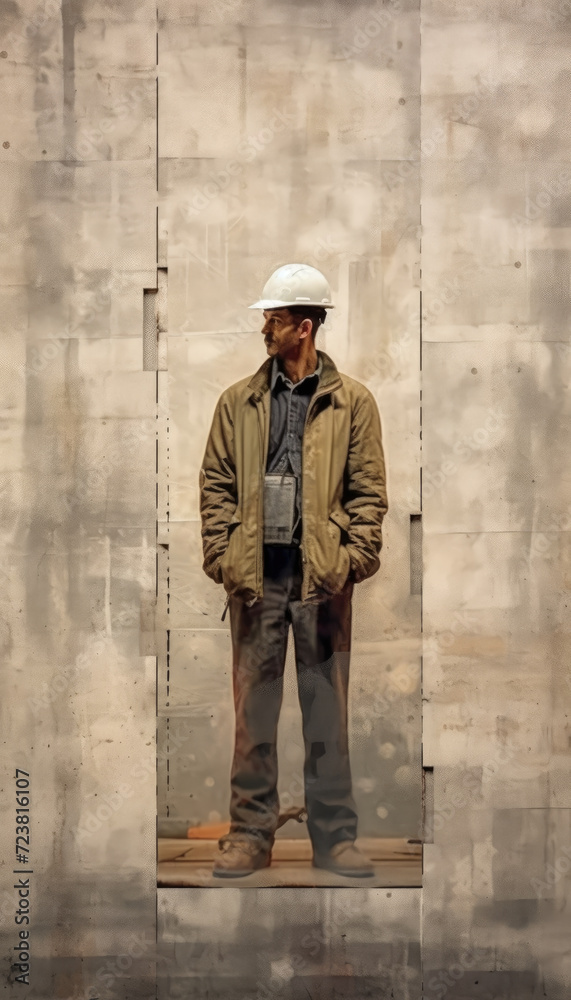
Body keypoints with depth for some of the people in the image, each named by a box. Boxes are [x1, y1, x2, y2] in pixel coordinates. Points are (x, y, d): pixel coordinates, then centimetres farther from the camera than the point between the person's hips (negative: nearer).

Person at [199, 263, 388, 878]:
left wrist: (356, 557, -8)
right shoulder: (239, 401, 9)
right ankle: (250, 832, 16)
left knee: (327, 711, 5)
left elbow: (369, 489, 2)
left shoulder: (352, 402, 4)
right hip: (256, 573, 2)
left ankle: (334, 835, 15)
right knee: (252, 711, 6)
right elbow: (216, 483, 7)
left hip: (321, 575, -1)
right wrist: (221, 555, -4)